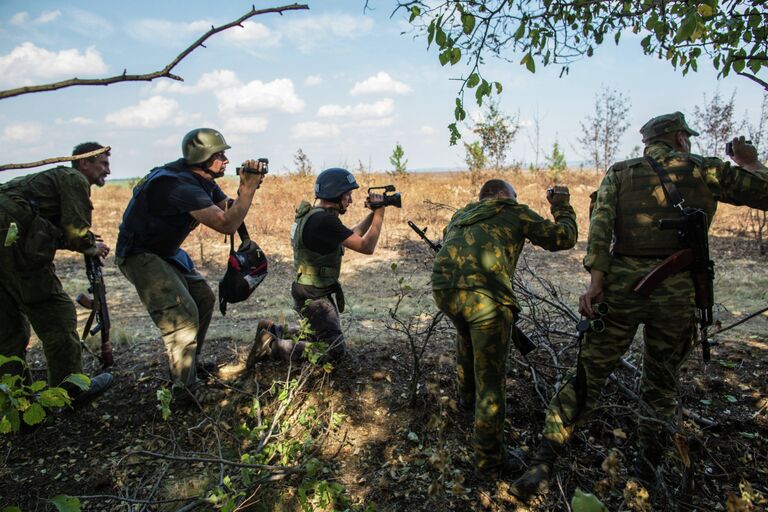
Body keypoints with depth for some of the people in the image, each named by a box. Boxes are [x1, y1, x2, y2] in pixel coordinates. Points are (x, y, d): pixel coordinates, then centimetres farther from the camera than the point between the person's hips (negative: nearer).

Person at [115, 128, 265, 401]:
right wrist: (249, 188, -29)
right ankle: (185, 392, -11)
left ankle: (192, 363, 30)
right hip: (139, 255, -10)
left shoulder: (203, 181, 2)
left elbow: (229, 209, 5)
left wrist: (247, 187, -12)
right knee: (182, 314, -20)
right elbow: (226, 224, -37)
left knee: (204, 299, 14)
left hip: (166, 252, 10)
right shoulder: (181, 185, -30)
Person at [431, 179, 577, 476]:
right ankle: (489, 460, 19)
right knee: (490, 380, 7)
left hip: (443, 289, 6)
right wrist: (562, 206, 34)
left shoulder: (461, 214, 30)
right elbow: (563, 238, 17)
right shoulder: (514, 212, 16)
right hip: (485, 297, -6)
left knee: (467, 336, 38)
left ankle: (466, 397, 53)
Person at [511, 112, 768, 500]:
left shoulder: (619, 173, 11)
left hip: (622, 283, 0)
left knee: (587, 378, 6)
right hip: (675, 289, 0)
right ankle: (646, 474, 29)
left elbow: (600, 224, -5)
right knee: (661, 387, 18)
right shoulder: (703, 169, 10)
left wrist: (595, 280, -10)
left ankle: (541, 466, 2)